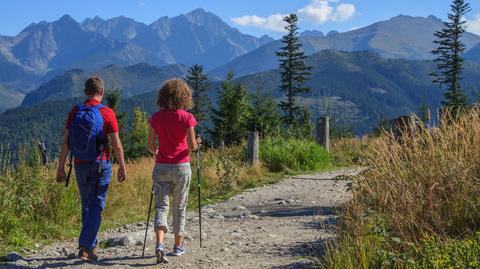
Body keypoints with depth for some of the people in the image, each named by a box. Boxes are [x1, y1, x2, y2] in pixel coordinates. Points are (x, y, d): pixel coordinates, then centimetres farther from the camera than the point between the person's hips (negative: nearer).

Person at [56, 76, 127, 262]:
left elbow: (66, 142, 0)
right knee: (96, 205, 1)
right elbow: (117, 145, -8)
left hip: (80, 165, 4)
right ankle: (85, 247, -8)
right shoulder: (107, 113, -8)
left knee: (86, 205, 17)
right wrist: (122, 167, 2)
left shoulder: (75, 112, 0)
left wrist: (61, 168, 6)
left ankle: (91, 244, 27)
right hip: (101, 164, -3)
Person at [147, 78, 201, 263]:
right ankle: (178, 246, 22)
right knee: (180, 207, 13)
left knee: (161, 206, 2)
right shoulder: (187, 117, -7)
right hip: (181, 167, -1)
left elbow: (150, 146, 2)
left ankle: (159, 244, -18)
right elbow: (192, 147, -9)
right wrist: (198, 144, 13)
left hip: (161, 167, 1)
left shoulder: (156, 117, -1)